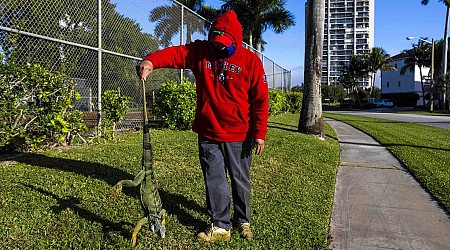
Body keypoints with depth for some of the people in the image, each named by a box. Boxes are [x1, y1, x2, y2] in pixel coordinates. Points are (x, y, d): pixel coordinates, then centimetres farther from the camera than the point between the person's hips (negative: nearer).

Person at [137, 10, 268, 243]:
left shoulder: (251, 61, -5)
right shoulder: (200, 52, 2)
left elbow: (260, 99, -5)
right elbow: (175, 53, -14)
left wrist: (259, 133, -7)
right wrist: (151, 61, -35)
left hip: (238, 135, -1)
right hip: (208, 134, 2)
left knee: (240, 181, 13)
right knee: (214, 181, 6)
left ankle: (242, 221, 34)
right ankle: (220, 226, 21)